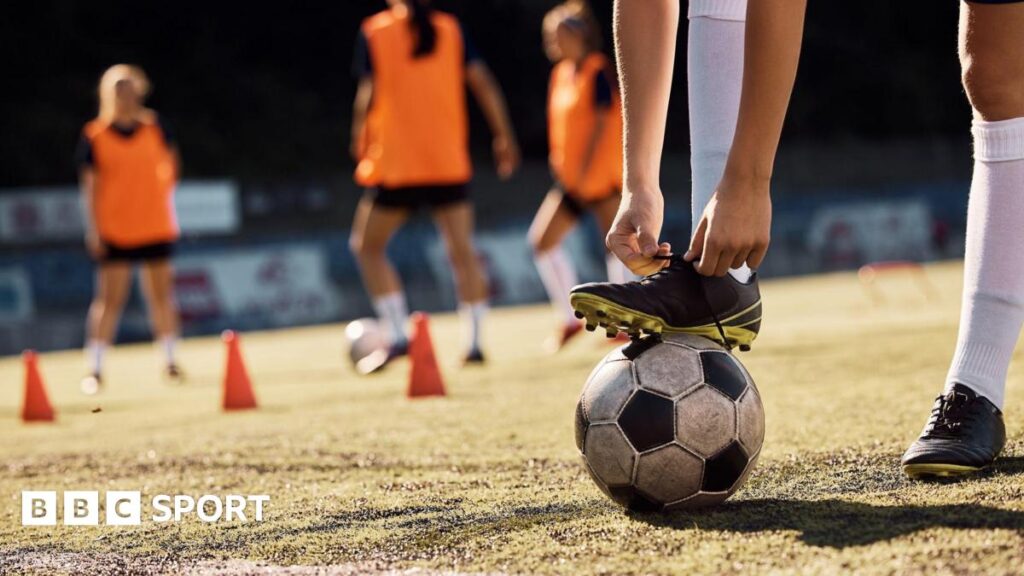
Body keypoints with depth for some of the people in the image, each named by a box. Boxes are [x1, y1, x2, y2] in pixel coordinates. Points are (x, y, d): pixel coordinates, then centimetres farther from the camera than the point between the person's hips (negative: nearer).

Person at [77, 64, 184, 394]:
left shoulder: (155, 127, 1)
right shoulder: (94, 136, -5)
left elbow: (172, 161, 18)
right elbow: (90, 184, -4)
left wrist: (164, 192, 11)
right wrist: (93, 229, -8)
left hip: (155, 227, 2)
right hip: (114, 232, -2)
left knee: (161, 294, 7)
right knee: (110, 297, -5)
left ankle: (170, 361, 19)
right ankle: (94, 369, 0)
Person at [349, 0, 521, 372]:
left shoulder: (374, 33, -2)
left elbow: (367, 96, -8)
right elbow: (484, 84, 1)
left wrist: (359, 143, 7)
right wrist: (504, 137, 6)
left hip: (395, 163, -2)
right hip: (450, 162, 3)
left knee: (367, 246, 13)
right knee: (462, 250, 7)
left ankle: (397, 336, 1)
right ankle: (474, 342, -1)